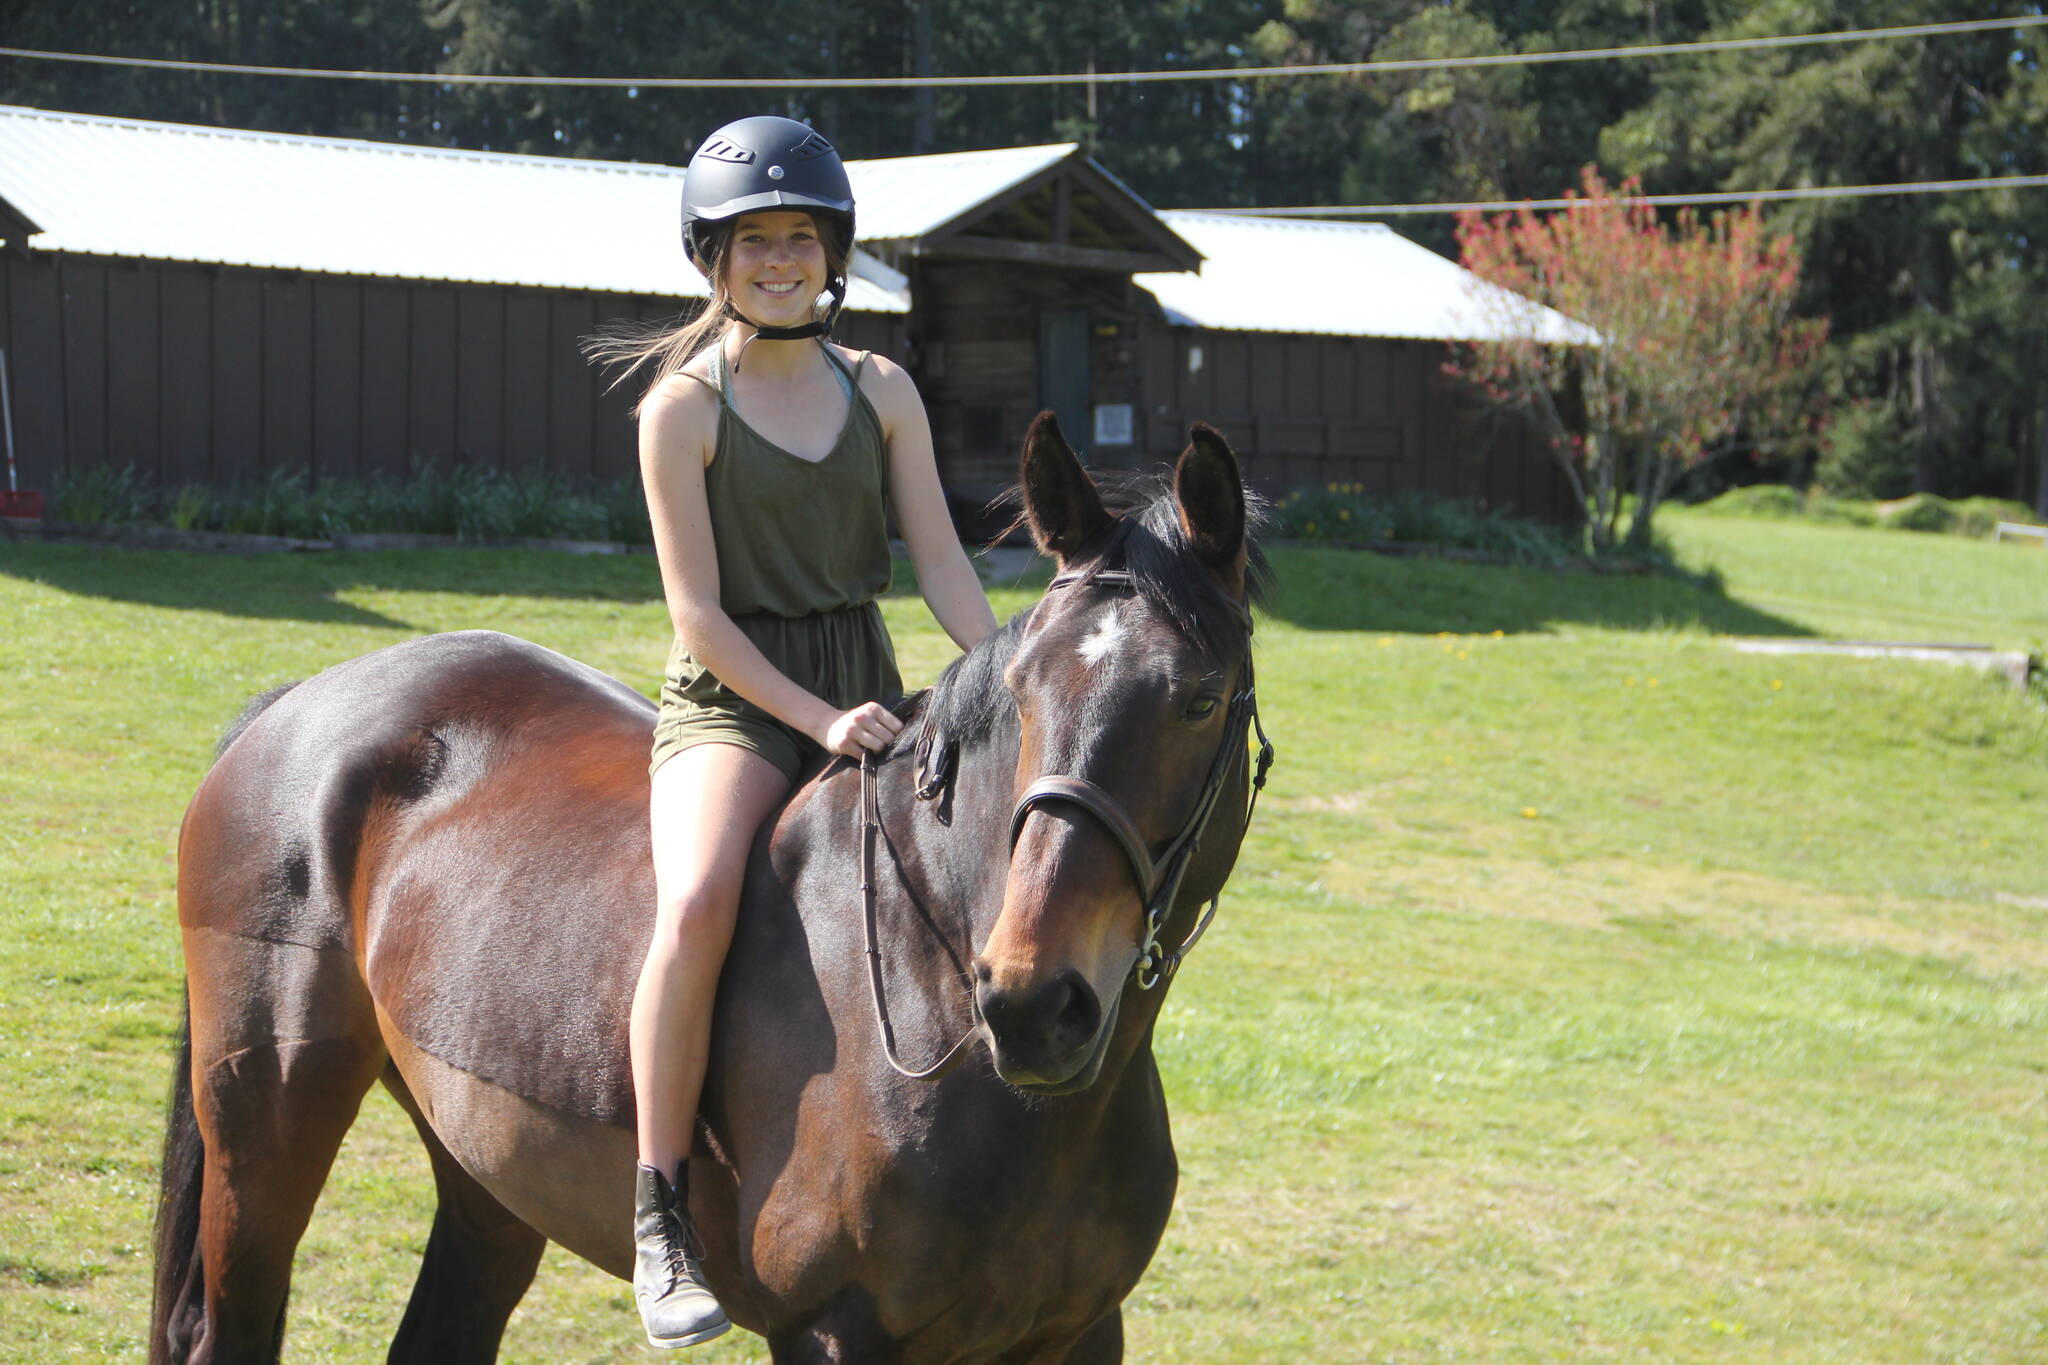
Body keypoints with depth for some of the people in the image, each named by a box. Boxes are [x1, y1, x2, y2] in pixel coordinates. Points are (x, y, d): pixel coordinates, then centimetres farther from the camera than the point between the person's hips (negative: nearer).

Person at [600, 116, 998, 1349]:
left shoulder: (882, 392, 10)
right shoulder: (683, 407, -3)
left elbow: (943, 566, 6)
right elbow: (699, 613, -8)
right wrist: (817, 719, -17)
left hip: (865, 691, 5)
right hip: (733, 701, -5)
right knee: (698, 907, -32)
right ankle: (659, 1214, -23)